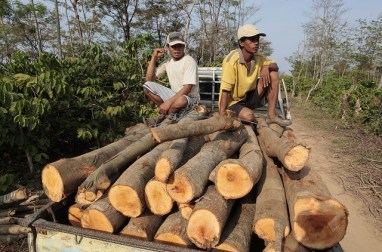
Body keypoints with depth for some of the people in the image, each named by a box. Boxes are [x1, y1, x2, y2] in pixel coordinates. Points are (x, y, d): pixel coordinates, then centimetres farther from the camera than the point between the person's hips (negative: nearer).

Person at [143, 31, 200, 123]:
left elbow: (187, 88, -23)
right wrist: (154, 58, -2)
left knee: (181, 100, -41)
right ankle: (166, 111, -9)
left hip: (190, 99, -5)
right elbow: (149, 79, 3)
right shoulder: (167, 63, 5)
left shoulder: (189, 61, -15)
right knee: (147, 86, -9)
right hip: (174, 95, 5)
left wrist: (168, 102, -29)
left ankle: (164, 116, -10)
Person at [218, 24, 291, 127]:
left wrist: (266, 67, -19)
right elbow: (225, 90, -26)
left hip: (250, 98, 7)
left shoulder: (257, 58, -3)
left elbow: (275, 65, 7)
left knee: (273, 73, -7)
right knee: (248, 116, -38)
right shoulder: (232, 60, -23)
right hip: (233, 102, -7)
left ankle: (271, 115, -7)